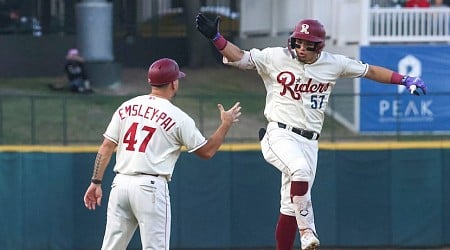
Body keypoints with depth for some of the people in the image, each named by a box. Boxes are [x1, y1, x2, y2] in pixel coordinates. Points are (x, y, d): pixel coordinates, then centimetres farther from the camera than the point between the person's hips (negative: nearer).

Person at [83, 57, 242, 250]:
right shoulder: (179, 118, -2)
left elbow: (106, 147, 7)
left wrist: (96, 182, 10)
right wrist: (226, 124, 17)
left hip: (120, 183, 5)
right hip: (150, 187, -5)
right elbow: (206, 151, 5)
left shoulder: (127, 107, 10)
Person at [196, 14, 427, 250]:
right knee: (300, 169, -34)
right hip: (279, 134, -4)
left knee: (291, 205, 5)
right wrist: (215, 37, -17)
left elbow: (369, 71, 14)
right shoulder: (276, 58, -2)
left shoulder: (333, 64, 6)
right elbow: (240, 57, -2)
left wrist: (404, 80, 8)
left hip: (309, 142, 4)